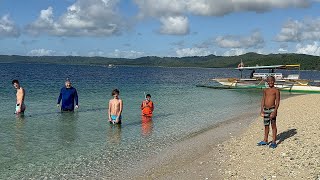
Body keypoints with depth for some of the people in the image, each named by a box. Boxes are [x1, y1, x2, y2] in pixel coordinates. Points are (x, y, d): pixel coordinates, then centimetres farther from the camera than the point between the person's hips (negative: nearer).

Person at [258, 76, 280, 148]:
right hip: (265, 109, 6)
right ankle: (265, 141, 23)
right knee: (266, 126, 13)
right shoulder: (265, 90, 13)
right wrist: (262, 110, 7)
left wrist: (275, 111, -17)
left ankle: (274, 142, 5)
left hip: (272, 109, -5)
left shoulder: (276, 90, -3)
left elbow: (277, 102, -9)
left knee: (273, 125, -1)